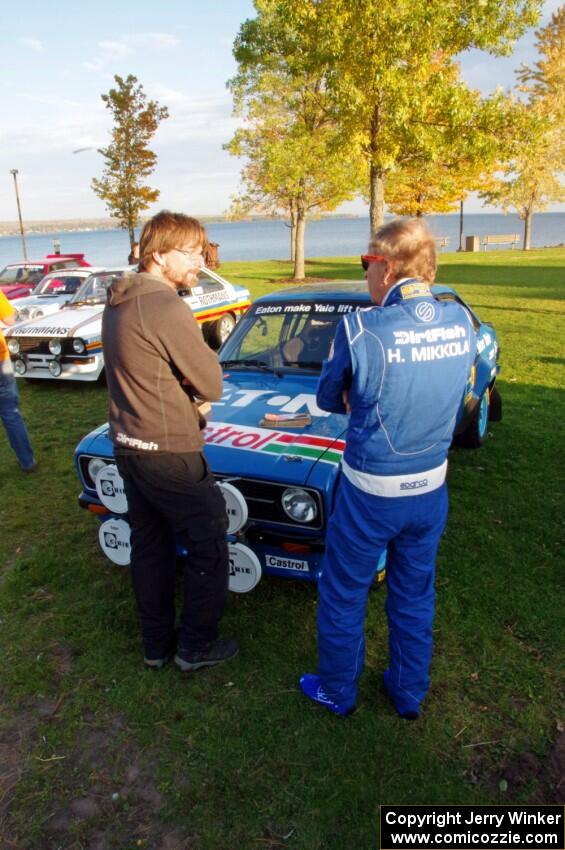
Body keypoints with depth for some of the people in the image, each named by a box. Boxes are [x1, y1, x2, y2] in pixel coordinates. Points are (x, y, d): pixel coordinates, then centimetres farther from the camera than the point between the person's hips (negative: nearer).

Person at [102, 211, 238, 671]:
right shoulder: (167, 308, -22)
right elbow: (212, 384, -16)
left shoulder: (118, 302, 7)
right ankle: (196, 646, 22)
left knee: (149, 546, 19)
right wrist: (200, 373, 3)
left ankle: (157, 643, 34)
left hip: (127, 444, 9)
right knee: (209, 545, 9)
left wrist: (185, 384, -1)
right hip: (169, 452, -9)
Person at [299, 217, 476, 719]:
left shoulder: (360, 329, -21)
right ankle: (410, 694, 42)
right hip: (431, 489, 5)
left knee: (344, 597, 18)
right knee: (415, 597, 23)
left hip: (370, 493, -4)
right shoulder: (461, 322, -6)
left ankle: (338, 692, 38)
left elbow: (328, 399, -6)